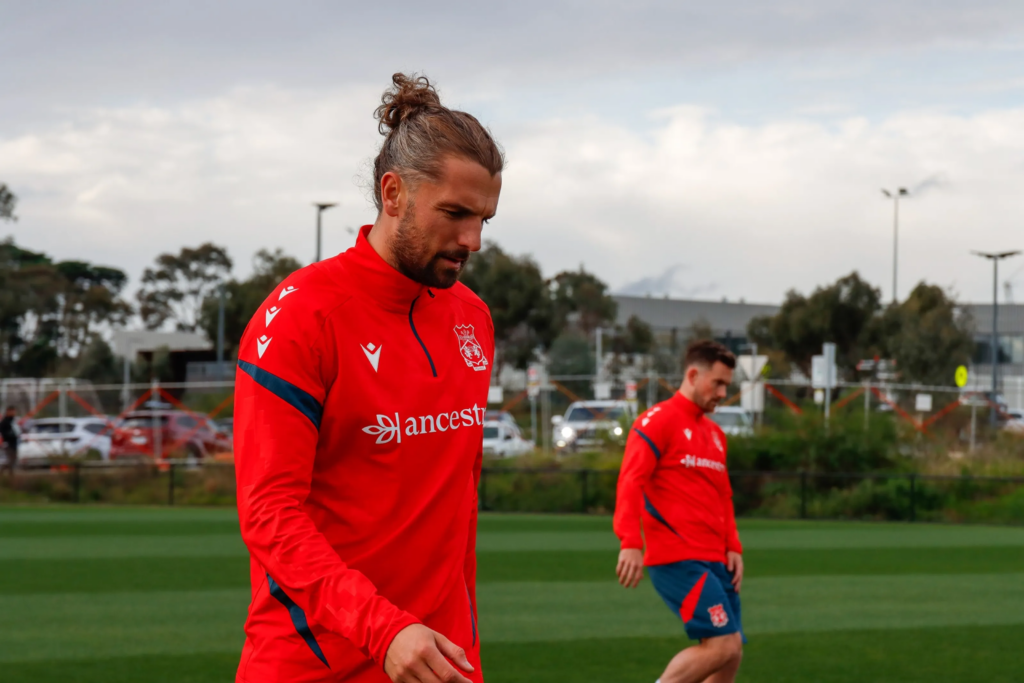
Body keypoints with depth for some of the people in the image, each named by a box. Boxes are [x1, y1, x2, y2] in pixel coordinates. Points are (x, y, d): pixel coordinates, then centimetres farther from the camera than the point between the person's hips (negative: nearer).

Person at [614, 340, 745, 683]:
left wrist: (733, 547, 11)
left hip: (714, 562, 9)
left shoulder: (715, 433, 21)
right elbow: (630, 481, -14)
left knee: (731, 652, 3)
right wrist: (631, 543, -25)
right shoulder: (658, 420, -5)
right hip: (678, 560, -9)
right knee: (722, 644, -17)